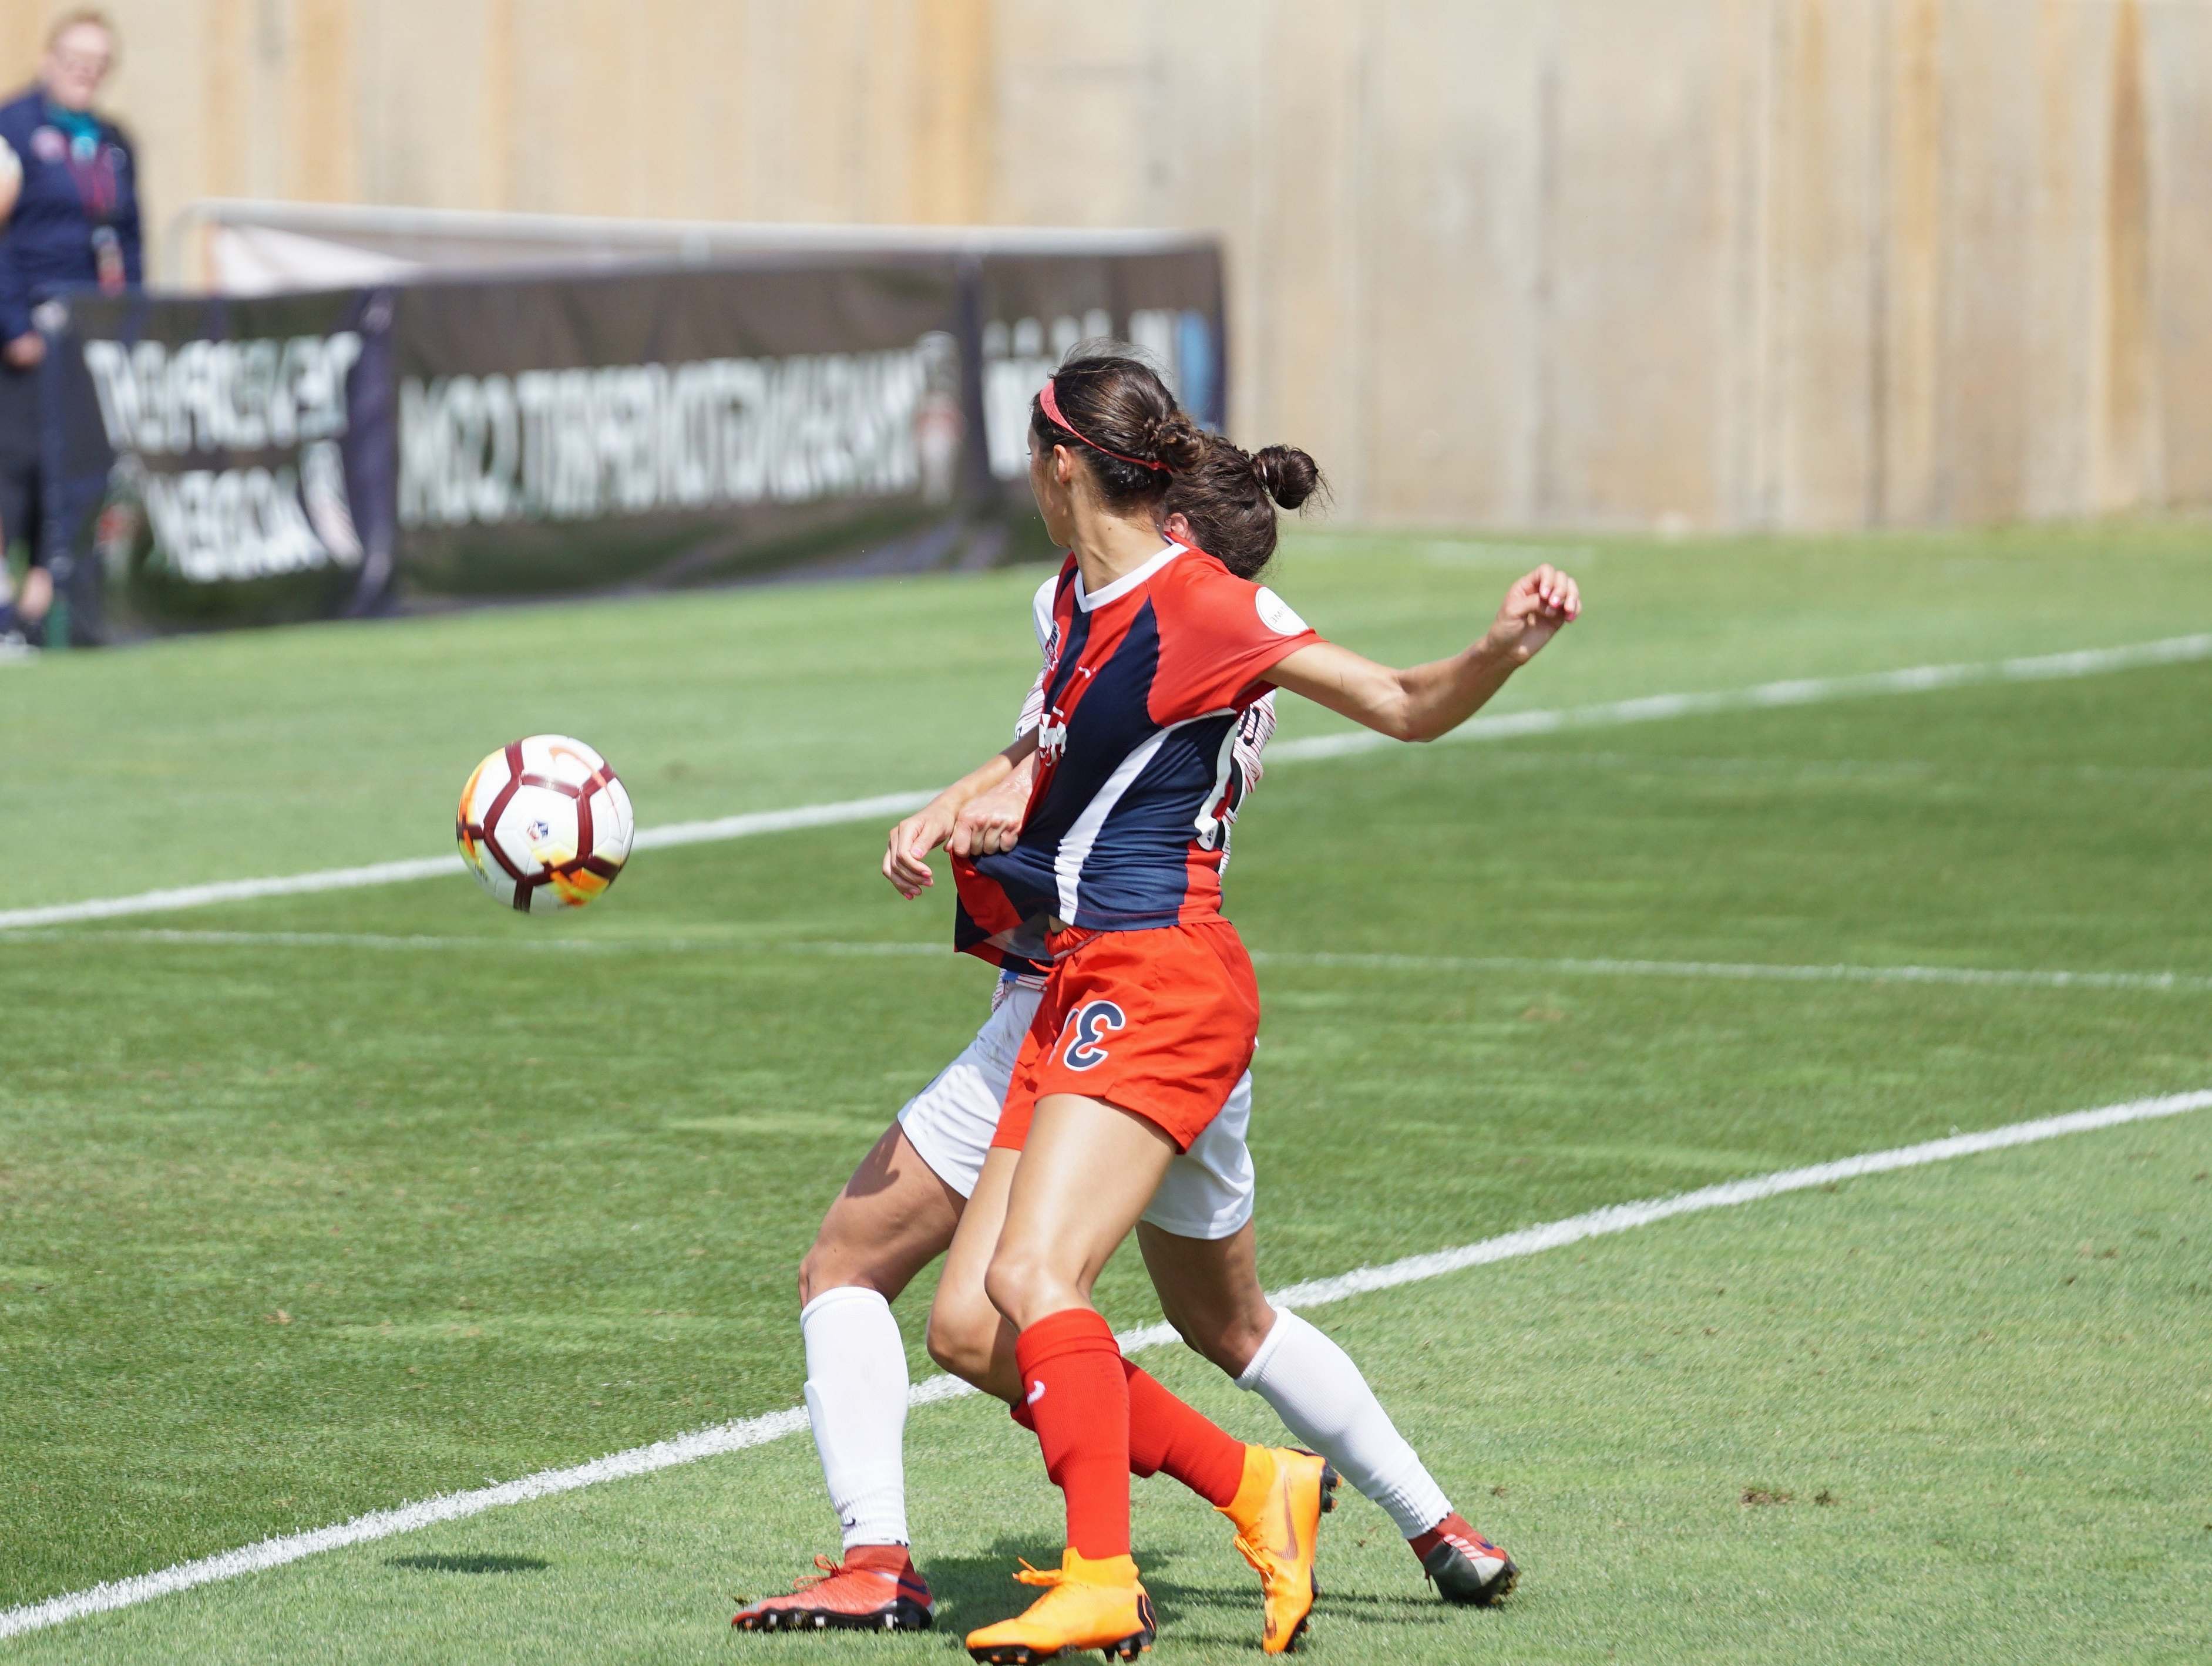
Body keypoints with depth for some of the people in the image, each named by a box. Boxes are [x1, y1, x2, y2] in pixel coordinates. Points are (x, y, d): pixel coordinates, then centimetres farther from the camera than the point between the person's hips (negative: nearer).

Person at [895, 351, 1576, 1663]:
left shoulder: (1201, 606, -11)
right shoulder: (1074, 602, 15)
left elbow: (1408, 708, -11)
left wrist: (1506, 649, -29)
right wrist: (954, 810, 24)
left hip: (1159, 978, -9)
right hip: (1077, 988, 9)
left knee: (1034, 1276, -24)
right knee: (970, 1325, 2)